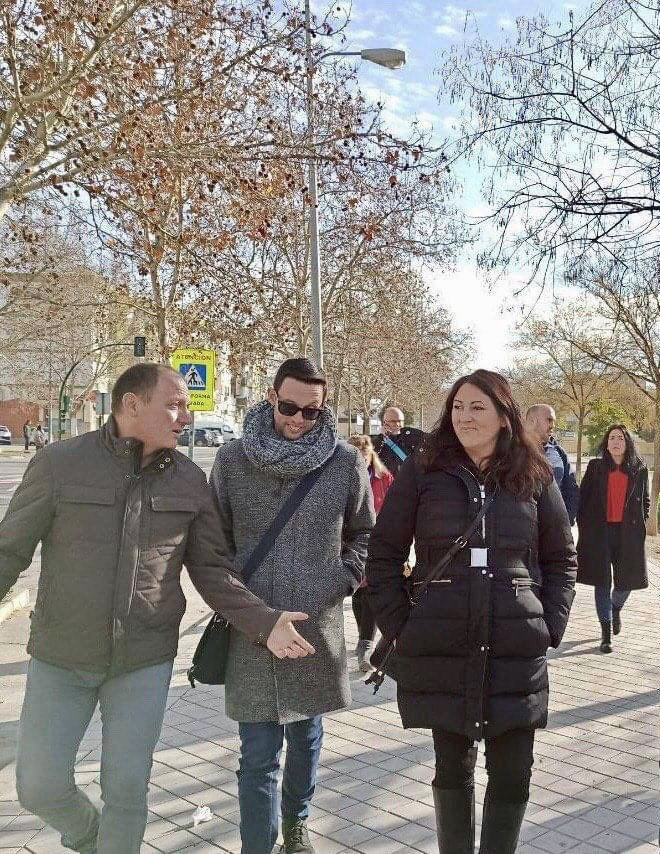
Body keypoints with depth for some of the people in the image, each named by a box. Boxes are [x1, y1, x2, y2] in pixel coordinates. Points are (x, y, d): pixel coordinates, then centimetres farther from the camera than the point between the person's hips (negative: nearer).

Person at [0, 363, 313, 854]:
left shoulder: (190, 481, -3)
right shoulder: (59, 464, -10)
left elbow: (211, 570, -1)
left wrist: (264, 623, -15)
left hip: (145, 661, 1)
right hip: (61, 657, 0)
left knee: (127, 788, 6)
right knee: (40, 786, 6)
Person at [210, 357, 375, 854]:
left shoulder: (346, 463, -2)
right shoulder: (232, 460, -4)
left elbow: (364, 532, 12)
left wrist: (344, 580, 0)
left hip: (319, 627, 2)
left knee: (306, 735, 20)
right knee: (259, 752, -1)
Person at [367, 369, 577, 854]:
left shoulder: (535, 477, 4)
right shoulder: (423, 472, -1)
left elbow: (561, 558, 12)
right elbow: (384, 553, 2)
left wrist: (550, 627, 3)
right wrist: (398, 626, -3)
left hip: (517, 651, 1)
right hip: (440, 649, -1)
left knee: (513, 774, 6)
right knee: (452, 767, 11)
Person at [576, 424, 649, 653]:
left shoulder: (639, 470, 7)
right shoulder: (595, 467, 4)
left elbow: (645, 501, 17)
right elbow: (582, 497, 5)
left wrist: (639, 523, 6)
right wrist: (584, 526, -1)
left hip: (628, 534, 1)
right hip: (599, 532, -1)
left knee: (626, 580, 6)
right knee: (602, 582, -1)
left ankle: (616, 608, 41)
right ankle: (606, 633, 6)